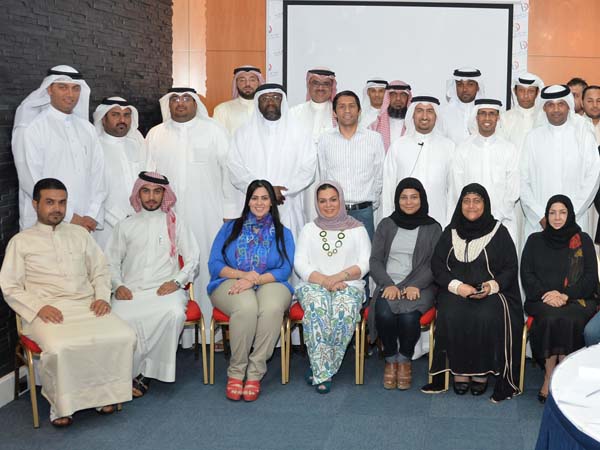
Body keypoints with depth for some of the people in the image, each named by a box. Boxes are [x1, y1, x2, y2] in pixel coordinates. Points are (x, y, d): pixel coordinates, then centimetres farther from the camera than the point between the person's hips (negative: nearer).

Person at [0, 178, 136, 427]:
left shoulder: (80, 234, 19)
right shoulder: (21, 241, 9)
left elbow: (100, 271, 20)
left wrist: (102, 297, 0)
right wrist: (39, 307, -13)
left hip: (87, 306, 3)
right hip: (47, 311, -3)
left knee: (123, 337, -23)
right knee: (59, 348, -35)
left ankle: (103, 391, -2)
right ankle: (60, 404, -9)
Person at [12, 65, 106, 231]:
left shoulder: (87, 129, 11)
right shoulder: (30, 130, -5)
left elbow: (97, 173, 7)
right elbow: (31, 181, -11)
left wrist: (92, 216, -6)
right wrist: (69, 217, -12)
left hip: (85, 225, 4)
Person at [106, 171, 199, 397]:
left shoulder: (175, 223, 14)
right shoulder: (125, 226, 17)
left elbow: (192, 258, 10)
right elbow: (111, 261, 15)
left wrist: (177, 281, -7)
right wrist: (118, 285, -4)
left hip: (165, 289, -1)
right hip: (131, 291, 1)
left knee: (174, 313, -36)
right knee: (119, 319, -33)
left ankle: (144, 372, -21)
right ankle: (130, 372, -13)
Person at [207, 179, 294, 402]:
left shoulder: (283, 233, 15)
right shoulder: (230, 228, 15)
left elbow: (284, 270, 1)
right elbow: (214, 264, 5)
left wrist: (254, 280, -17)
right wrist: (241, 274, -15)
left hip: (269, 284, 1)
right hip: (231, 284, 0)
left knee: (272, 308, -38)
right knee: (246, 307, -38)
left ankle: (255, 373, -29)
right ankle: (236, 372, -24)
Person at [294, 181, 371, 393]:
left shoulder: (357, 229, 13)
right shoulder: (309, 229, 16)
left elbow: (365, 264, 2)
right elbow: (300, 265, 4)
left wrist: (340, 276, -15)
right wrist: (324, 280, -13)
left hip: (349, 286, 0)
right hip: (314, 285, 0)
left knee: (344, 310, -36)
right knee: (317, 307, -36)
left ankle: (319, 369, -23)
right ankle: (323, 374, -32)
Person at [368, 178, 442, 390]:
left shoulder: (432, 228, 10)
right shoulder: (386, 225, 15)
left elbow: (434, 264, 1)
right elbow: (375, 260, 8)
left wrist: (415, 285, -17)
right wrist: (388, 284, -11)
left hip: (419, 286, -1)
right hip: (389, 284, 2)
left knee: (408, 316, -34)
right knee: (384, 314, -32)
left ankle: (405, 360, -5)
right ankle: (391, 359, -5)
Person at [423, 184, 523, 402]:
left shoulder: (499, 232, 7)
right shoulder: (450, 232, 13)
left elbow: (510, 268, 4)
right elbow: (437, 265, 6)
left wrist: (492, 286, -15)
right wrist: (457, 286, -12)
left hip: (490, 292, -1)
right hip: (455, 291, 2)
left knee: (487, 317, -33)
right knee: (451, 316, -30)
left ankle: (481, 372, -17)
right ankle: (459, 371, -17)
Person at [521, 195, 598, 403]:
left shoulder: (583, 241, 10)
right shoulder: (535, 240, 14)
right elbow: (526, 274, 6)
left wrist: (565, 296, -13)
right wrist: (546, 294, -13)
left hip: (577, 300, -1)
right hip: (542, 300, 1)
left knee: (570, 320, -35)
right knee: (551, 318, -34)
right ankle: (550, 377, -26)